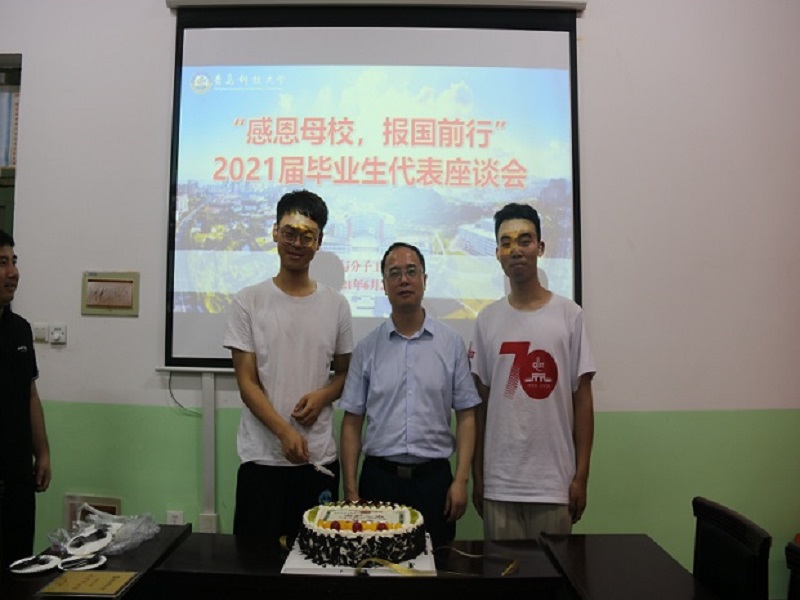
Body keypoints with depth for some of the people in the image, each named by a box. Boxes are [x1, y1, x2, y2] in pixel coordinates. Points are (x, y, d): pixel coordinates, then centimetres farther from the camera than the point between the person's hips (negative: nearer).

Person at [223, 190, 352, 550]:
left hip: (319, 457, 2)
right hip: (262, 457, -1)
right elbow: (246, 382, -4)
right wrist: (284, 432, -16)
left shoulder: (336, 305, 5)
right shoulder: (249, 301, -1)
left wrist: (323, 396, -10)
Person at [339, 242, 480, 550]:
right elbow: (352, 423, 3)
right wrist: (350, 489, -1)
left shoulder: (451, 343, 1)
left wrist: (461, 480, -5)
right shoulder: (367, 348, 2)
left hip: (434, 478, 0)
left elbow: (466, 417, 1)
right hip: (379, 477, 1)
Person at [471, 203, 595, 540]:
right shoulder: (487, 319, 2)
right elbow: (481, 402, 6)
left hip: (555, 483, -1)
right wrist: (476, 475, 5)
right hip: (498, 484, 1)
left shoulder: (569, 315, -2)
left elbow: (582, 398, 0)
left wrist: (581, 475, -2)